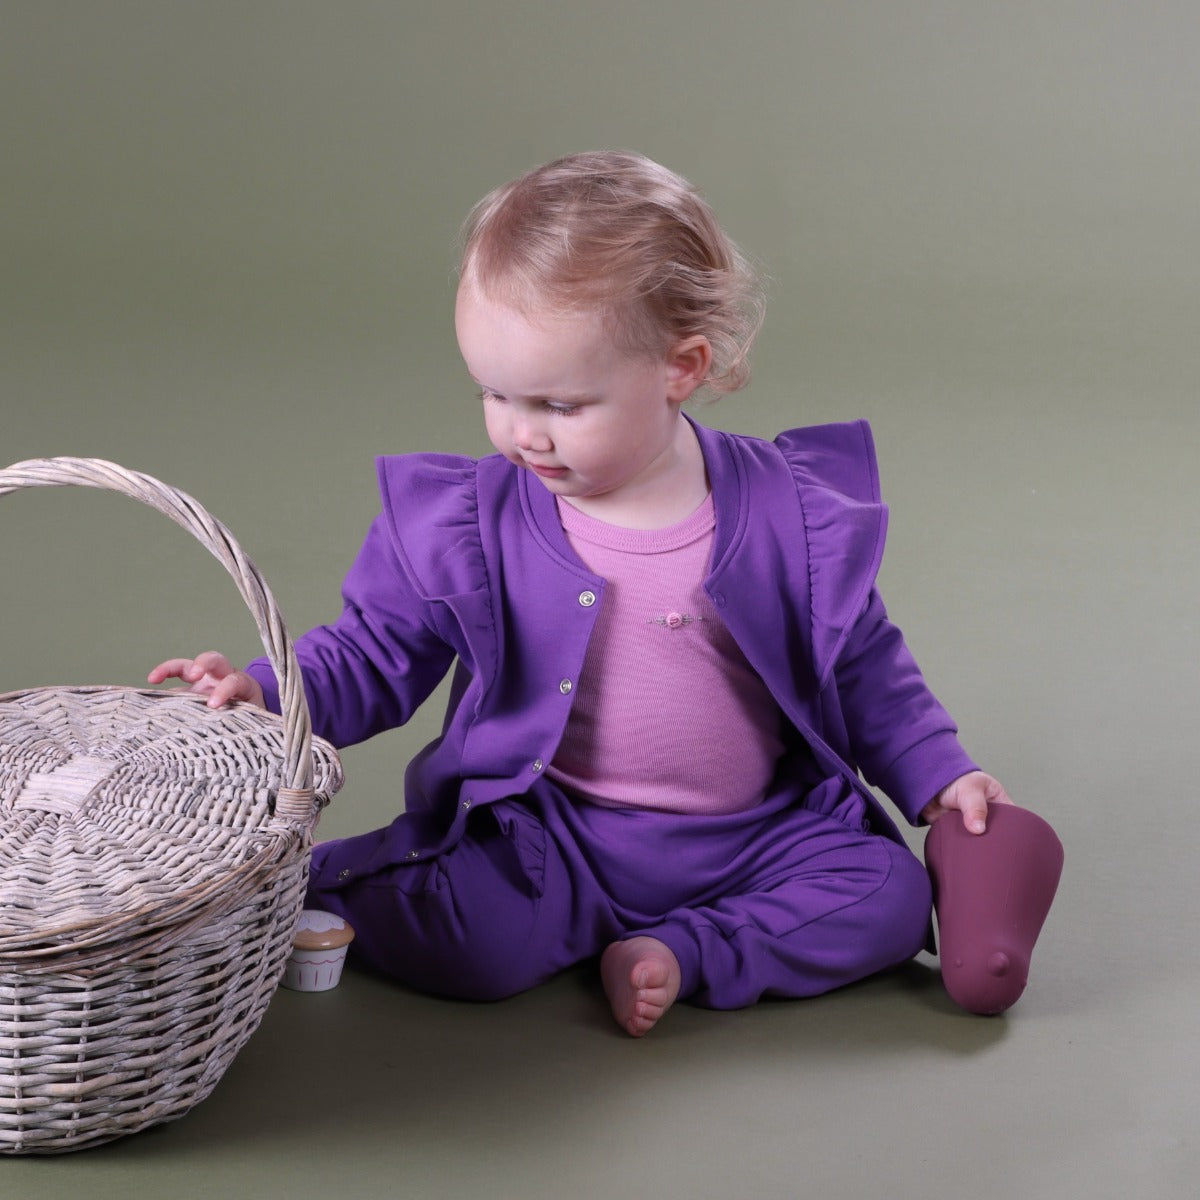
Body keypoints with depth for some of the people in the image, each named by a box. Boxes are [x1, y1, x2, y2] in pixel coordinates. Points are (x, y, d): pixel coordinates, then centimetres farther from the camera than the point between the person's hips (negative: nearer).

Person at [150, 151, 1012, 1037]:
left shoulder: (795, 517, -7)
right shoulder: (465, 527, -6)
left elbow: (861, 668, 7)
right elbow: (375, 656, 2)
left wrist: (939, 777, 1)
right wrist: (261, 695, -15)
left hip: (749, 836, 1)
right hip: (546, 836, -1)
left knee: (889, 894, -20)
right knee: (450, 937, -27)